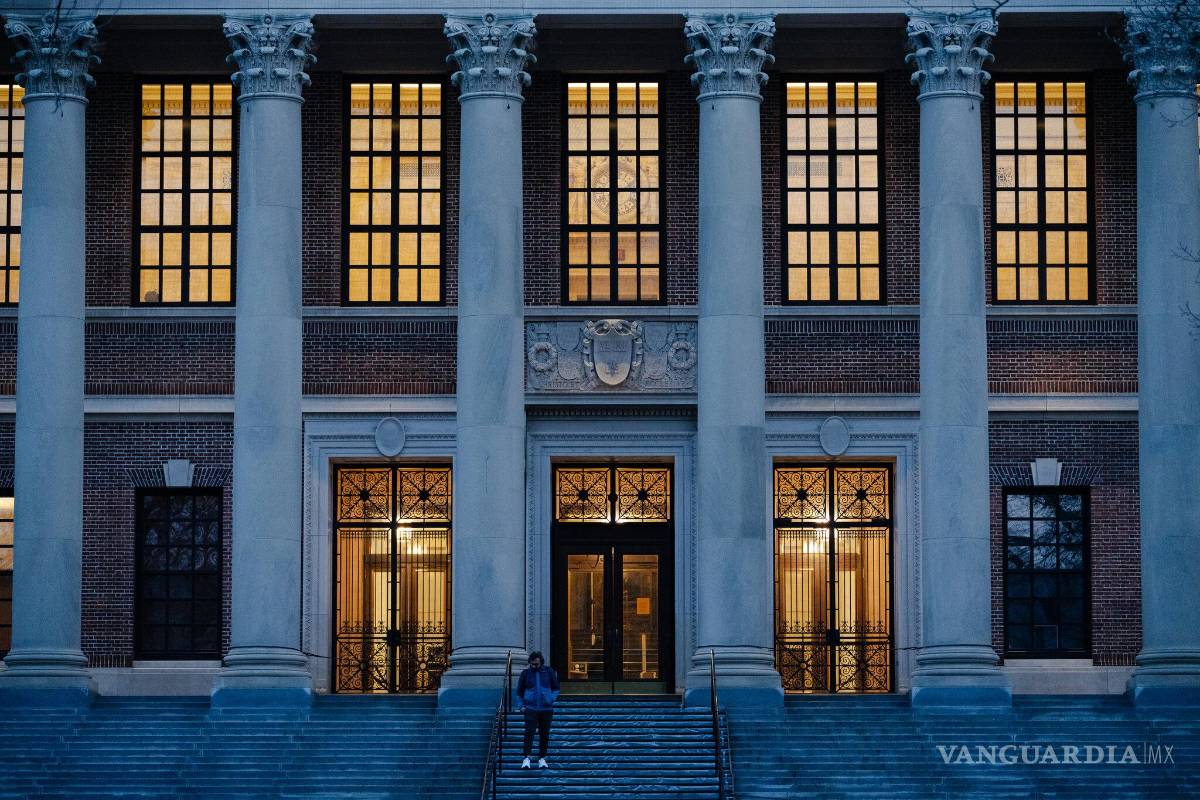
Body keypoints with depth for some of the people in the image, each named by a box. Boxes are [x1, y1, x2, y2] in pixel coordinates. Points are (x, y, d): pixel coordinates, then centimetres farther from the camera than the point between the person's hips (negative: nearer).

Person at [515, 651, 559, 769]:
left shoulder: (549, 672, 5)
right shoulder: (525, 673, 4)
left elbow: (556, 688, 13)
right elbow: (519, 691, 13)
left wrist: (552, 699, -3)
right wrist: (521, 705, 2)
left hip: (546, 709, 1)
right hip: (531, 708, -1)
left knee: (544, 734, 4)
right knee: (529, 732, -14)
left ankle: (542, 758, 13)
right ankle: (527, 758, -18)